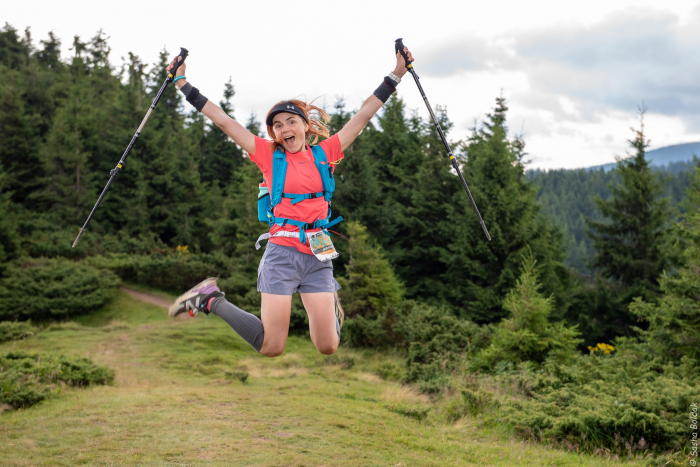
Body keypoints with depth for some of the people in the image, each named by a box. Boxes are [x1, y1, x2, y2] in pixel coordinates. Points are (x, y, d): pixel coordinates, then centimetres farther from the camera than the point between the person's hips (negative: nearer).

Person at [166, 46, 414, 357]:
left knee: (327, 348, -1)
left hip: (319, 256, 2)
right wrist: (183, 84, 6)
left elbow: (364, 114, 11)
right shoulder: (269, 156, 4)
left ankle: (330, 301, 33)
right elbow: (222, 120, 5)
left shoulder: (324, 153, 9)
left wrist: (396, 75, 13)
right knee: (271, 348, -6)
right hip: (282, 253, -2)